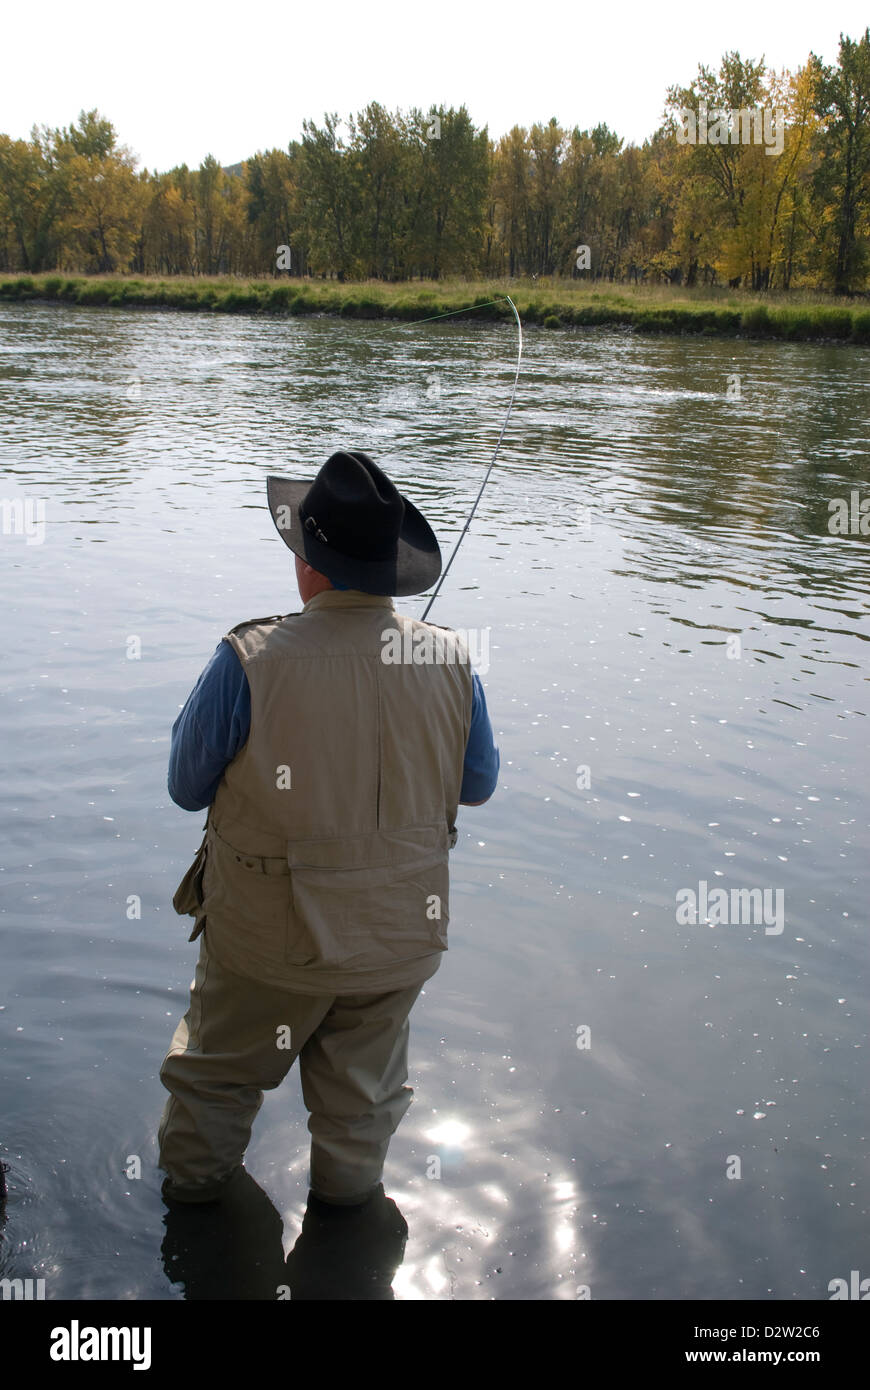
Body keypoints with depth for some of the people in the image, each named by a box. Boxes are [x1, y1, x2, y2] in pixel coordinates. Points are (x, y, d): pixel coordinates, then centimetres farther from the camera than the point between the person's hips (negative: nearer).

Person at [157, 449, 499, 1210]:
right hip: (401, 934, 3)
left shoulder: (249, 662, -24)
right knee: (363, 1086, 26)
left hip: (273, 933, -2)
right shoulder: (452, 662, -14)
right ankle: (348, 1192, 46)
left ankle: (193, 1185, 45)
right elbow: (477, 785, 1)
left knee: (219, 1071, 25)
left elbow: (187, 786, -10)